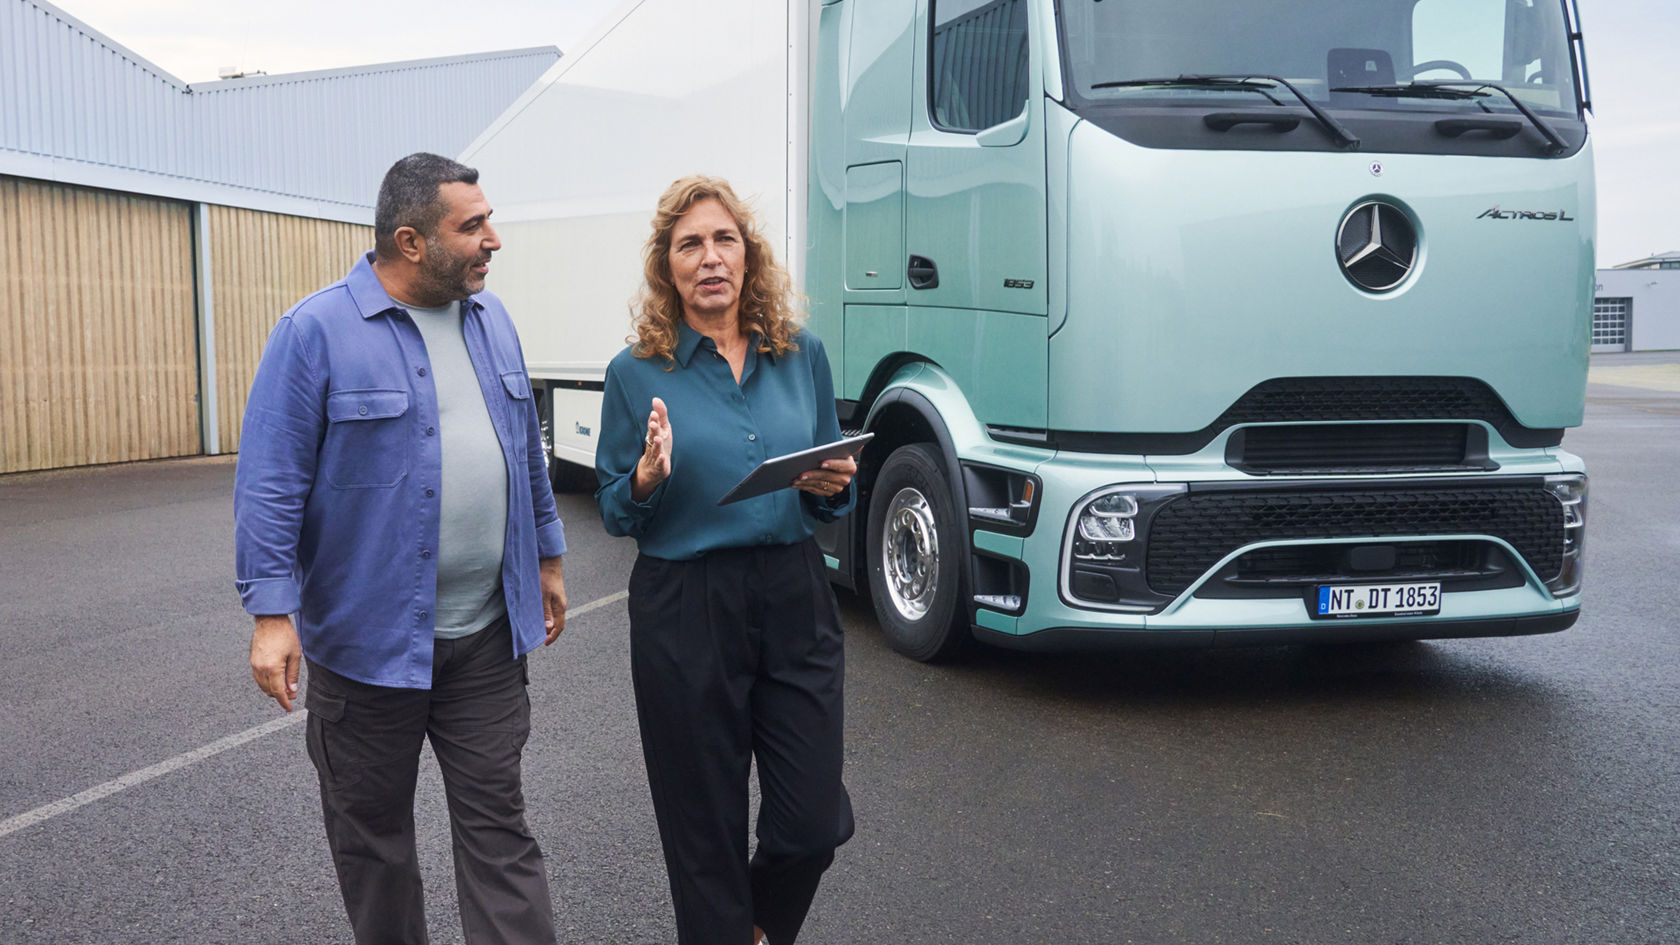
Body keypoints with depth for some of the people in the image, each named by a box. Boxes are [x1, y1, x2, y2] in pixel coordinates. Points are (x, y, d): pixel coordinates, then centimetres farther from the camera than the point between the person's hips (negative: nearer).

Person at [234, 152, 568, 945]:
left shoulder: (491, 319, 7)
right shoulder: (316, 331, -11)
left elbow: (525, 453, 15)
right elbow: (270, 484, -13)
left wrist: (547, 556, 16)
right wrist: (272, 614, -17)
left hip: (488, 636, 4)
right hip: (368, 637, -4)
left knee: (498, 822, 8)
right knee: (372, 829, 14)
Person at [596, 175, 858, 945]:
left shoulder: (802, 356, 5)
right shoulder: (637, 373, -2)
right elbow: (614, 513, 2)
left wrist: (833, 487, -10)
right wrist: (647, 481, -19)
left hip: (795, 600, 3)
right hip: (686, 613, -2)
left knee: (815, 823, 7)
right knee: (707, 830, 8)